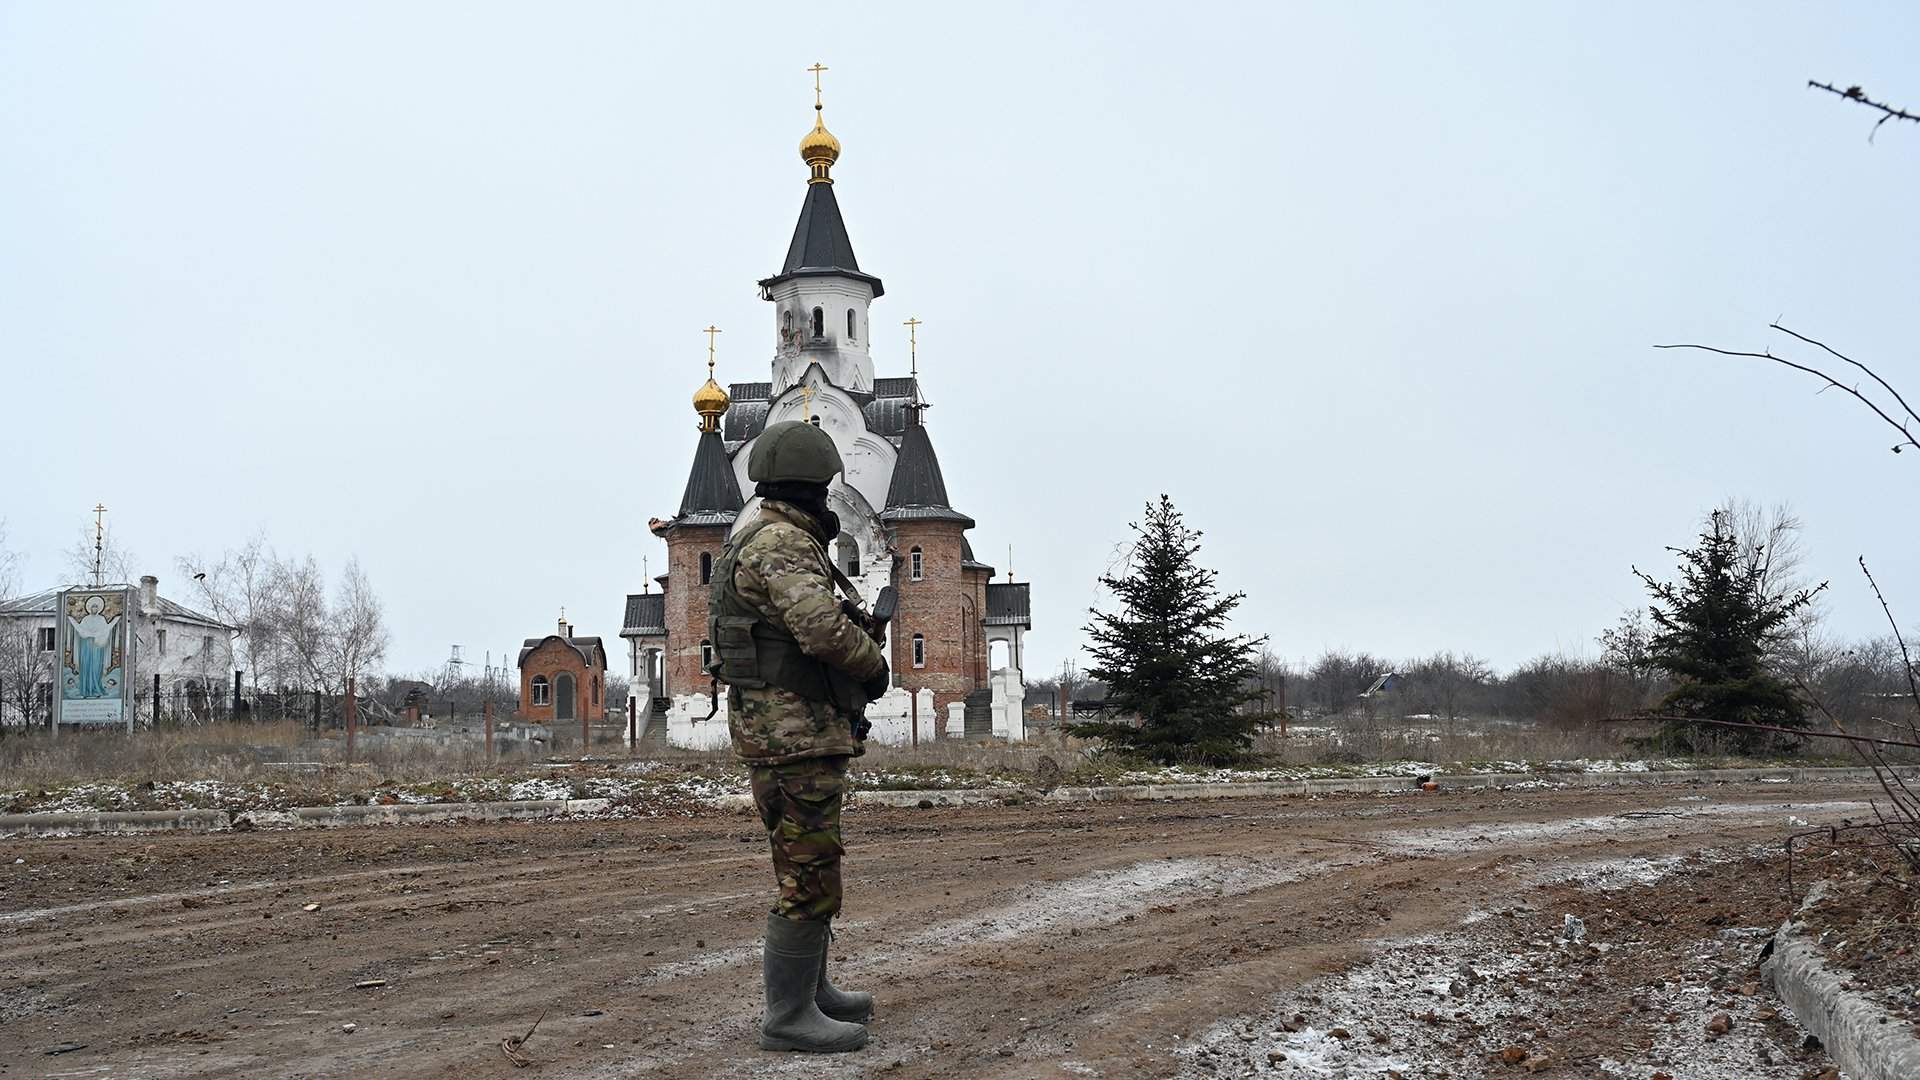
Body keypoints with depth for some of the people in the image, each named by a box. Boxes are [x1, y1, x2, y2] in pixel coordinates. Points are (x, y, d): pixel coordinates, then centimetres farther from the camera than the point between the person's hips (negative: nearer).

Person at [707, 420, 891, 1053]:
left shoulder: (759, 539, 16)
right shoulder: (782, 544, -16)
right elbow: (825, 628, -29)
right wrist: (874, 664, -11)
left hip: (781, 732, 11)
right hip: (795, 733, -11)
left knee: (808, 873, 19)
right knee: (809, 881, -5)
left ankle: (811, 991, 30)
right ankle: (789, 1018, 1)